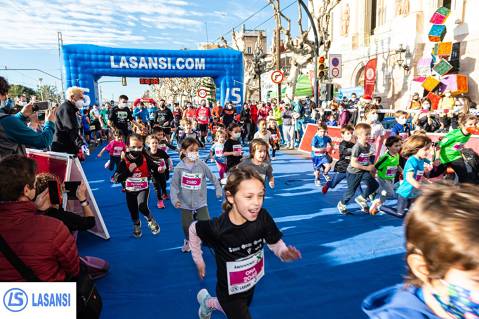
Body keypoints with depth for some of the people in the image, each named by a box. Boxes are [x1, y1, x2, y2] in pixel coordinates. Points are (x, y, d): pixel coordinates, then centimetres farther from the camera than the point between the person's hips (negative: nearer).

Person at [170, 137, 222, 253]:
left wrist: (218, 189, 9)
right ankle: (188, 241, 46)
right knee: (187, 226, 15)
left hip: (201, 202, 0)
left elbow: (212, 177, 3)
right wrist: (174, 199, -20)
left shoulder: (202, 165, -10)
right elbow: (174, 185, -7)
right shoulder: (179, 168, -10)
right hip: (185, 203, 1)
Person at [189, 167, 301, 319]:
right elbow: (193, 230, -13)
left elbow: (276, 244, -12)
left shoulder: (263, 217, -26)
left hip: (251, 285, 4)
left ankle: (207, 302, 59)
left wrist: (285, 253, -34)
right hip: (230, 292, -4)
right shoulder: (217, 228, -33)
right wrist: (199, 262, -2)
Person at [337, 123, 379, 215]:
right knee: (351, 191, 5)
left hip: (364, 172, 7)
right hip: (353, 173, -7)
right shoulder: (357, 147, -25)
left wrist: (372, 168, -2)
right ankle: (341, 204, 31)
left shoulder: (368, 146, -1)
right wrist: (367, 168, -24)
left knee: (374, 185, -3)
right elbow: (353, 163, -27)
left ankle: (361, 199, 18)